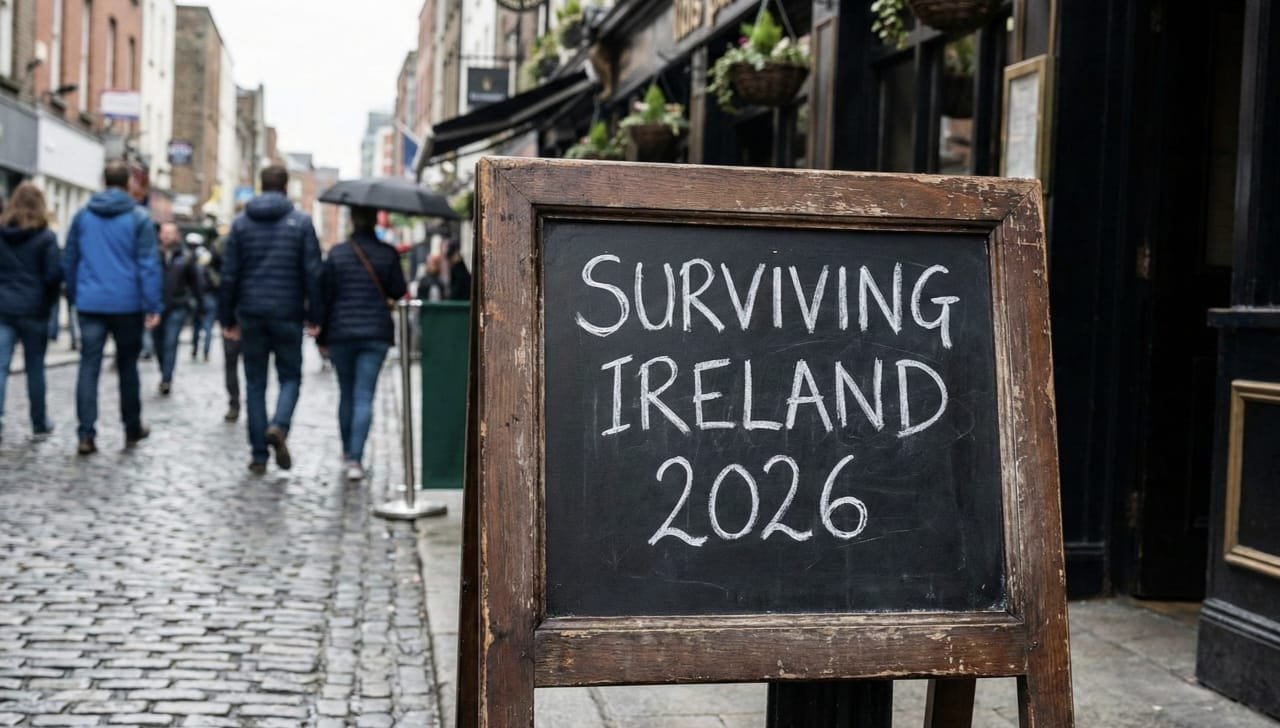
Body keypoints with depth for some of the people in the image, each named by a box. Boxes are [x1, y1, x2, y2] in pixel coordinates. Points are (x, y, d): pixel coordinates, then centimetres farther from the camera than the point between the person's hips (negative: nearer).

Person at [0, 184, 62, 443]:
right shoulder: (45, 236, -7)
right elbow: (54, 275, -10)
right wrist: (50, 301, 6)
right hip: (34, 310, -2)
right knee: (35, 367, 9)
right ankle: (39, 422, 18)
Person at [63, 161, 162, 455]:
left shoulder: (82, 215, 7)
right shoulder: (138, 217, -4)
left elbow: (68, 261, 10)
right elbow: (149, 265, -10)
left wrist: (75, 295, 20)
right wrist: (154, 305, -9)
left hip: (90, 304, 2)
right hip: (127, 304, -2)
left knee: (89, 367, 2)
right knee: (127, 365, 12)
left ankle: (86, 435, -7)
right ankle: (132, 429, 21)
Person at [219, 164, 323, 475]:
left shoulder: (241, 223, 5)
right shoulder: (301, 222, 0)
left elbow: (229, 274, 3)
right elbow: (313, 272, -5)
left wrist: (227, 318, 8)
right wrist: (314, 315, 0)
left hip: (251, 314, 2)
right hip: (287, 314, -2)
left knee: (255, 382, 8)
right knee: (290, 376, 11)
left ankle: (258, 455, 6)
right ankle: (279, 426, -17)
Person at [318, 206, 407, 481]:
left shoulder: (337, 254, 0)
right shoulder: (388, 253, -2)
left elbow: (325, 294, 0)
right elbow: (398, 291, 0)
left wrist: (322, 336, 7)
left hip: (341, 333, 1)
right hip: (376, 334, -1)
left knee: (346, 395, 17)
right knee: (364, 397, -3)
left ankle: (348, 452, 30)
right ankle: (355, 459, -14)